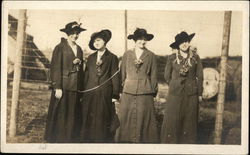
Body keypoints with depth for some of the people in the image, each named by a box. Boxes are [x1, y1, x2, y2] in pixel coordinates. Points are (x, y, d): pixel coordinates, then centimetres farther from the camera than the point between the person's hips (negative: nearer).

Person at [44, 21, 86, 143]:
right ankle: (57, 139, 9)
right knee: (60, 116, -1)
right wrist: (57, 87, -17)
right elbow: (55, 68, -11)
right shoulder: (60, 48, -5)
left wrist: (81, 88, 12)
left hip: (76, 88, 6)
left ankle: (71, 139, 18)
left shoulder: (79, 49, 14)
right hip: (63, 87, -6)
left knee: (73, 116, 9)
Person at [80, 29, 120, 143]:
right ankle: (89, 140, 13)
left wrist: (115, 95, -5)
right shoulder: (91, 58, 13)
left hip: (105, 94, -3)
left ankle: (104, 140, 9)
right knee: (89, 120, 4)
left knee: (103, 120, 0)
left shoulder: (112, 58, 2)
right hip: (90, 94, 3)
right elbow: (86, 75, 13)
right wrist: (84, 93, 9)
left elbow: (115, 77, -1)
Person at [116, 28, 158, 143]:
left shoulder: (151, 56, 5)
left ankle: (143, 140, 10)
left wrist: (153, 92, 5)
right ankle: (126, 140, 13)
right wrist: (121, 89, 7)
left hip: (145, 92, -1)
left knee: (143, 118, 0)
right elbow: (122, 73, 11)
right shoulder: (127, 54, 8)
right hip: (128, 91, 1)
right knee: (126, 118, 2)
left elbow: (153, 75, 7)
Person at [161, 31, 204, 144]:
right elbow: (167, 76, 8)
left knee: (189, 120, 7)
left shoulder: (195, 58, 1)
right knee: (172, 120, 1)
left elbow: (200, 76, 5)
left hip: (191, 94, 1)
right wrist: (175, 86, 11)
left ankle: (188, 142, 18)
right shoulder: (172, 58, -2)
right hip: (175, 94, -1)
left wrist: (200, 94, 5)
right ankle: (170, 142, 12)